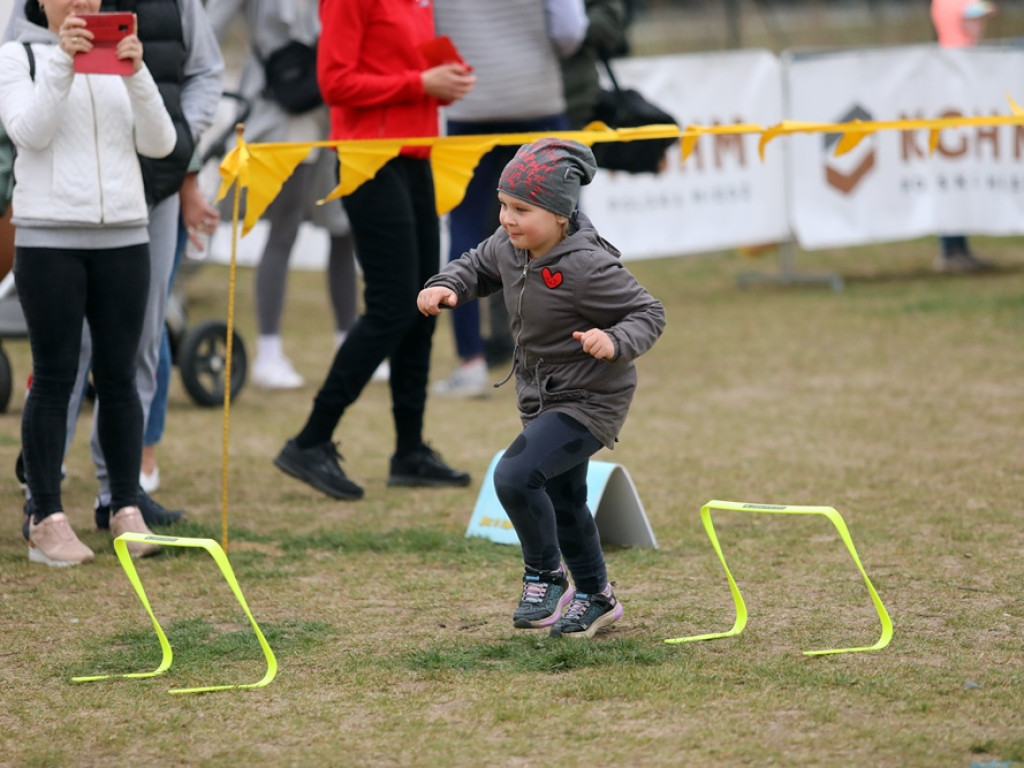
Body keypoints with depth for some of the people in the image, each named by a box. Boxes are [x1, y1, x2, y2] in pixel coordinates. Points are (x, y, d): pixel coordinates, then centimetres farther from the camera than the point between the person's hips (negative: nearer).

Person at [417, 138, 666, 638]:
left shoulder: (586, 266, -28)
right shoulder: (508, 245, -7)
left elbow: (649, 313, -21)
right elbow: (479, 265, 15)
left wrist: (615, 342, -40)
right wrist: (447, 286, -5)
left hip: (590, 400, -9)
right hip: (541, 398, 9)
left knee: (515, 476, -23)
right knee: (562, 501, 21)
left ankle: (546, 578, -1)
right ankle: (595, 598, 41)